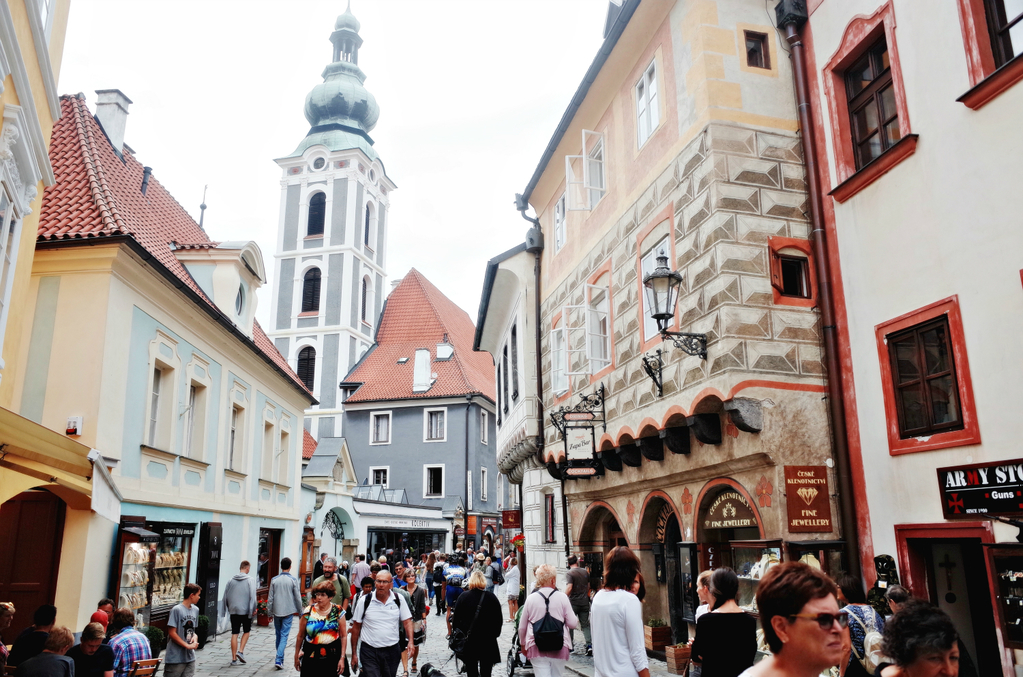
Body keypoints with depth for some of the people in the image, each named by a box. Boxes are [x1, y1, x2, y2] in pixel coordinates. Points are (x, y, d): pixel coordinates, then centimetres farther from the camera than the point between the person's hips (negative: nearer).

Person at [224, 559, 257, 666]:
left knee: (234, 634, 6)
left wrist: (228, 607, 21)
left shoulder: (231, 580, 4)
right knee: (246, 631, 15)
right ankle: (240, 651, 0)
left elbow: (225, 596, 8)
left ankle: (234, 658, 8)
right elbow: (252, 596, -13)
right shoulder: (250, 580, -7)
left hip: (233, 610, 3)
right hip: (246, 610, -3)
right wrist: (253, 609, -5)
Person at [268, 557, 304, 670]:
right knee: (284, 636, -2)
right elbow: (297, 597, -3)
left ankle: (280, 658, 25)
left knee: (278, 635, 16)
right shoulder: (293, 580, -7)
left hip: (276, 611, 3)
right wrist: (300, 611, 8)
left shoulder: (274, 580, 0)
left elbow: (270, 598, 2)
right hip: (288, 611, -3)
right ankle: (278, 659, -13)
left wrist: (270, 611, 12)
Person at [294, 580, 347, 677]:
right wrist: (296, 656, 10)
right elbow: (301, 636, 7)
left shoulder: (338, 611, 0)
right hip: (311, 657, 0)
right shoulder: (308, 612, 0)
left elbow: (343, 636, 1)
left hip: (332, 657, 0)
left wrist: (342, 658, -2)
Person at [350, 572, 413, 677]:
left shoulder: (398, 599, 0)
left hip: (392, 650, 2)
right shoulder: (364, 601, -3)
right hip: (369, 651, -2)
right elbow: (356, 627, 2)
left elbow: (407, 621, 3)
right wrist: (354, 653, 3)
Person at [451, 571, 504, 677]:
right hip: (488, 640, 0)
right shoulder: (491, 597, -5)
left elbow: (456, 619, 0)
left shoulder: (463, 596, -5)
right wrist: (495, 634, 14)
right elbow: (499, 619, 1)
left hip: (468, 640, 0)